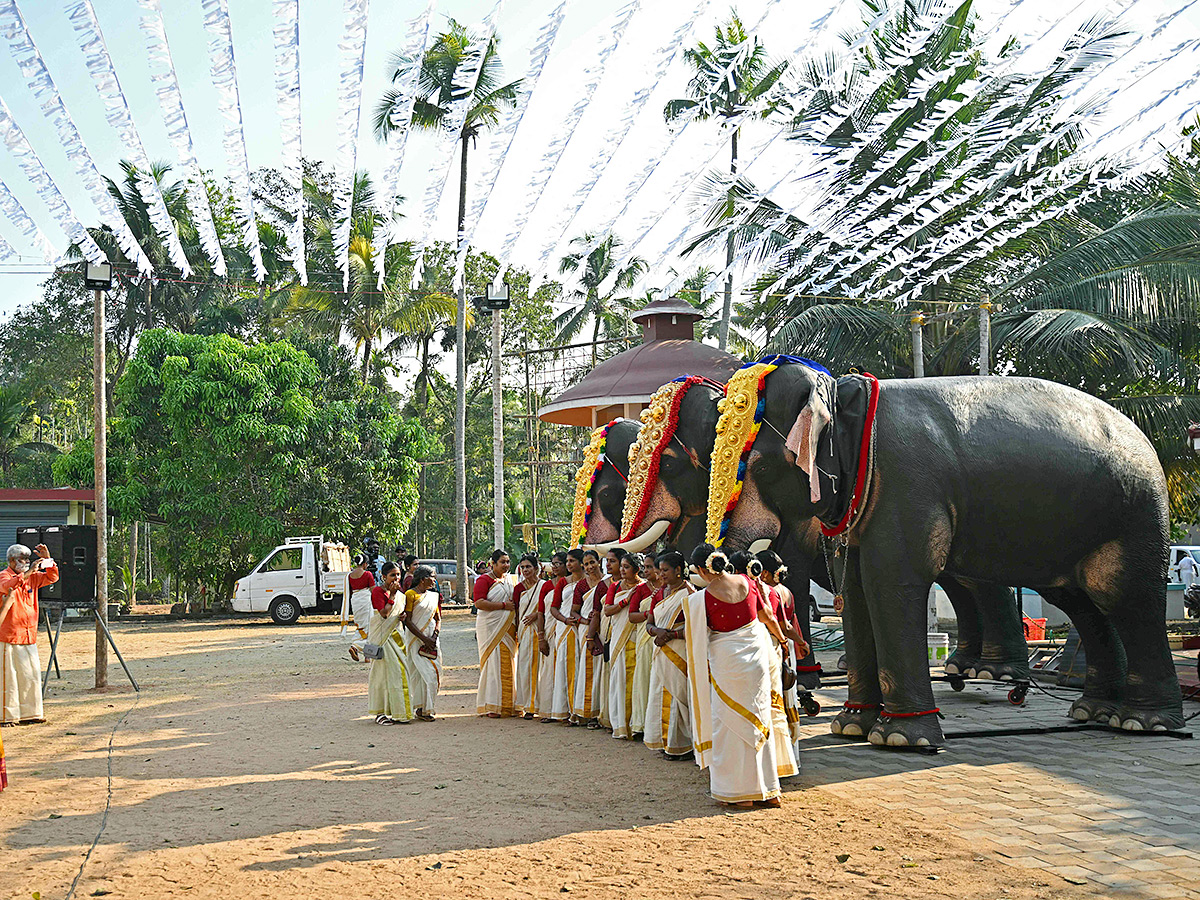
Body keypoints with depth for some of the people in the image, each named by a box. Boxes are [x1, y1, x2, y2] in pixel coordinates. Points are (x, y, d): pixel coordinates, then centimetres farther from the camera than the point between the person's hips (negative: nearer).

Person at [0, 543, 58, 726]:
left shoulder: (32, 577, 13)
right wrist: (27, 573, -36)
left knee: (32, 675, 8)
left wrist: (48, 560, 0)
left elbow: (52, 578, 16)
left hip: (29, 636, 7)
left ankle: (30, 714, 17)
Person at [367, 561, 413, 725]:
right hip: (381, 636, -7)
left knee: (398, 671, 4)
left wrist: (403, 615, 2)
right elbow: (384, 613, -19)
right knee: (382, 673, -5)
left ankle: (394, 711, 10)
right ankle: (379, 713, 1)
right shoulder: (377, 591, -10)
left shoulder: (399, 593, 12)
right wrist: (392, 595, -18)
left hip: (395, 635, 7)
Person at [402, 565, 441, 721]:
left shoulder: (434, 596, 14)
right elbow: (408, 621, -10)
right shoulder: (410, 594, -6)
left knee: (434, 672, 0)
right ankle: (422, 709, -5)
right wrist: (424, 638, -16)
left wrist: (434, 637, -4)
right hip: (416, 639, -6)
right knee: (427, 673, -12)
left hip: (431, 640, 6)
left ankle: (427, 708, 7)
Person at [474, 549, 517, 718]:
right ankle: (491, 707, -8)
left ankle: (507, 705, 8)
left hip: (508, 628, 7)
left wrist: (514, 606, 8)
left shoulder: (509, 580, 18)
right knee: (493, 663, -10)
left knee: (507, 664, 4)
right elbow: (479, 603, -16)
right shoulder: (484, 579, -4)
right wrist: (504, 606, -16)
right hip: (490, 627, -7)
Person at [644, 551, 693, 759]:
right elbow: (649, 624, 12)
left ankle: (683, 745, 2)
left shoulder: (689, 594, -10)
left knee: (678, 694, -5)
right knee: (661, 694, 8)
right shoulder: (659, 593, 13)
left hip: (680, 653, -7)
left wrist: (670, 635, -18)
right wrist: (657, 631, -10)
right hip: (661, 653, 7)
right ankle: (667, 742, 15)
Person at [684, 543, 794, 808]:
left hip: (727, 662, -5)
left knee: (730, 725, 7)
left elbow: (696, 635, -4)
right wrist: (781, 638, 29)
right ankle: (768, 790, 20)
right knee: (757, 720, 14)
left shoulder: (702, 599, -16)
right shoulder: (748, 583, -2)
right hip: (757, 656, 5)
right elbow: (768, 617, 10)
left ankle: (739, 792, 11)